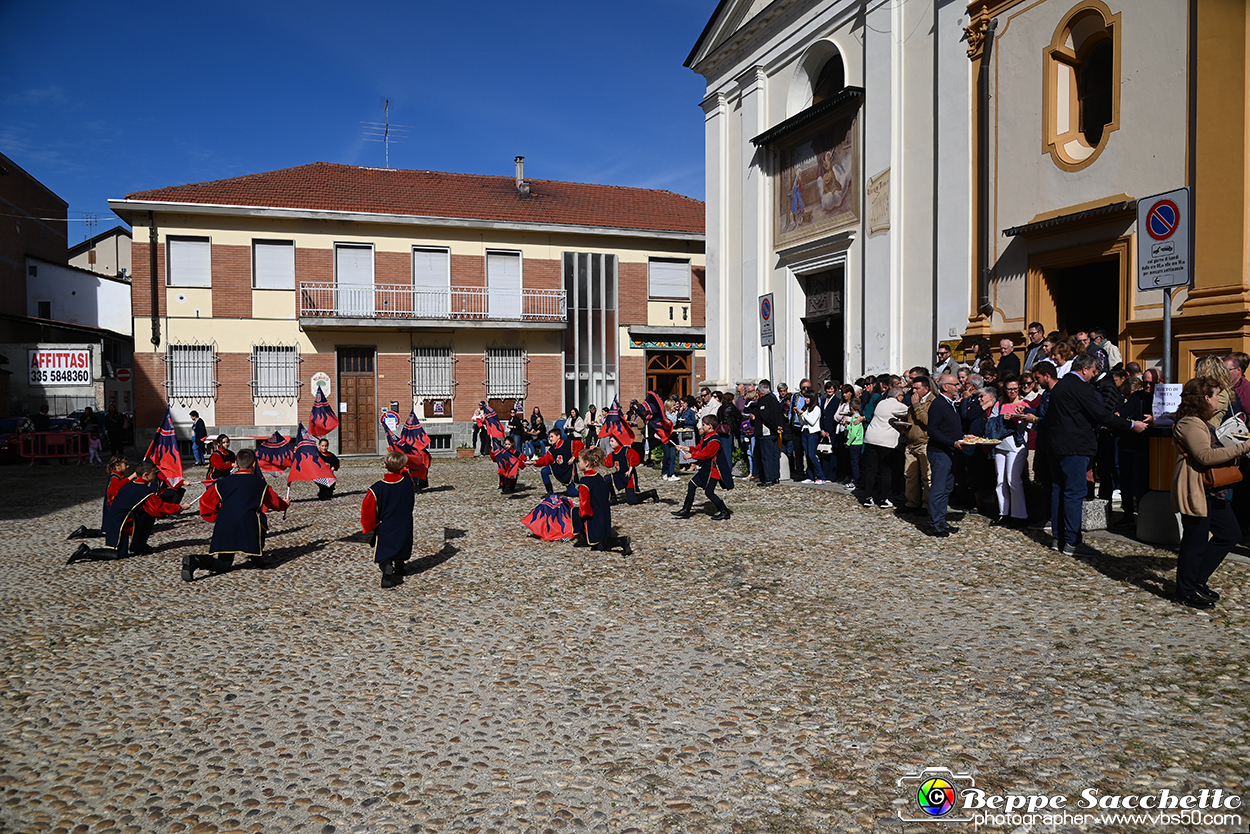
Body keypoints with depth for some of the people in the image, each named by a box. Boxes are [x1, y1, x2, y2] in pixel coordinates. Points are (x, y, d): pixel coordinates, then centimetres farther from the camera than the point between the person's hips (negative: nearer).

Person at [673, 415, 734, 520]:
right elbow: (700, 448, 16)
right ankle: (686, 510, 18)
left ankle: (725, 512, 4)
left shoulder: (715, 440, -22)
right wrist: (689, 449, 3)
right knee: (692, 484, 10)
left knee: (709, 492, -8)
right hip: (706, 469, 10)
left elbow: (705, 454, -26)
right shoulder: (706, 437, 9)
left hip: (713, 470, -10)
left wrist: (692, 455, -19)